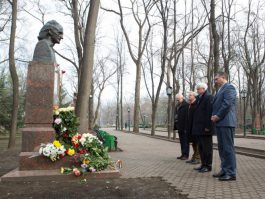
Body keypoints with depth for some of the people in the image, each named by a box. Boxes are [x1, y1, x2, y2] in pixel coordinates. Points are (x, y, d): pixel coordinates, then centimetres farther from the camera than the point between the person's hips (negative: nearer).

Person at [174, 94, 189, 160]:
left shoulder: (186, 105, -12)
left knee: (185, 141, -3)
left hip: (184, 127, -9)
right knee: (181, 141, 13)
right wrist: (175, 126, 13)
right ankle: (183, 154, 20)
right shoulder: (177, 106, 16)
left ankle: (186, 155, 3)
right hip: (179, 127, 9)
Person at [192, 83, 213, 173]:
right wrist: (195, 126, 12)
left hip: (205, 128, -9)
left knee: (207, 147, -1)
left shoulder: (208, 97, -10)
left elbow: (209, 112, -17)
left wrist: (207, 126, -21)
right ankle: (203, 164, 21)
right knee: (201, 147, 13)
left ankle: (208, 166, 8)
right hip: (198, 128, 9)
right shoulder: (199, 98, 18)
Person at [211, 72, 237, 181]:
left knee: (228, 148, -6)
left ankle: (231, 173, 0)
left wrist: (218, 116, -13)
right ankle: (224, 170, 20)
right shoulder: (220, 90, 22)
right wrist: (214, 116, 5)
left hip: (226, 122, -9)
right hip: (219, 123, 9)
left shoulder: (229, 87, -6)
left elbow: (227, 104, -17)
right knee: (221, 148, 12)